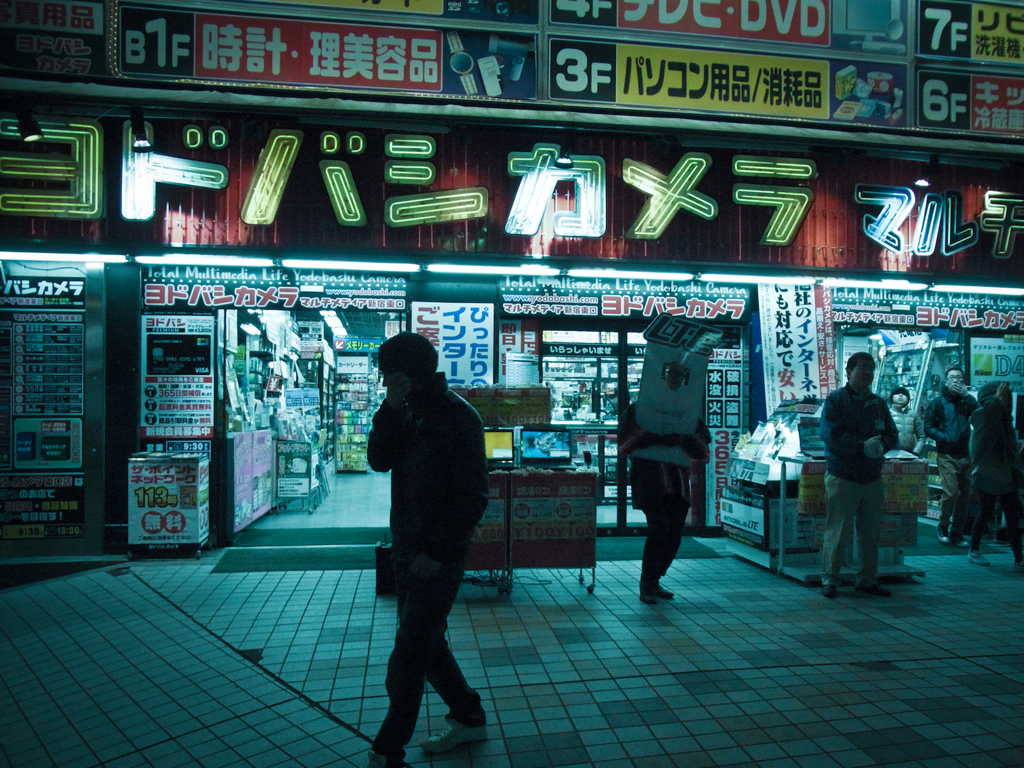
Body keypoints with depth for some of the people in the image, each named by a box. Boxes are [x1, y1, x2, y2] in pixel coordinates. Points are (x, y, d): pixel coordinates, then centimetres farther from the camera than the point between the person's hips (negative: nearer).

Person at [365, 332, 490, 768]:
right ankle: (469, 719, 37)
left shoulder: (457, 417, -15)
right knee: (428, 646, 19)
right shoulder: (408, 413, 9)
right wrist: (390, 410, -14)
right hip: (406, 551, 8)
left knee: (408, 659, -1)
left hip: (438, 558, -8)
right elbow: (379, 461, -2)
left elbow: (473, 496, -16)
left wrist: (436, 549, -18)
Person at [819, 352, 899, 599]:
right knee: (837, 532, -3)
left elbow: (892, 434, 11)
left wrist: (880, 446, -11)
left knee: (871, 533, 11)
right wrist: (863, 446, -18)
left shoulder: (878, 403, 15)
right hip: (842, 478, -5)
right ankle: (830, 581, 7)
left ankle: (867, 580, 22)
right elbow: (830, 434, -13)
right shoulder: (835, 399, -2)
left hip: (872, 479, 5)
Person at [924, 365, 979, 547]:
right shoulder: (938, 403, 5)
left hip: (964, 455, 4)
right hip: (946, 455, -4)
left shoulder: (966, 401, 12)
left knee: (964, 495, 6)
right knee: (951, 492, -13)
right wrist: (944, 438, -13)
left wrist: (966, 394, -10)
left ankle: (956, 532, 18)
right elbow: (928, 427, 2)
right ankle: (943, 527, 7)